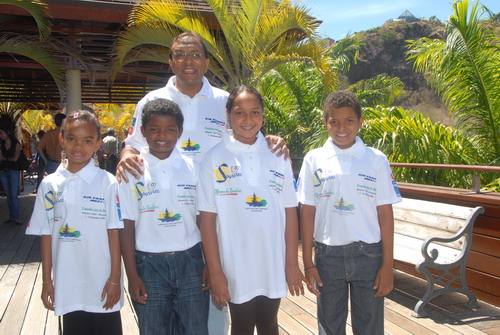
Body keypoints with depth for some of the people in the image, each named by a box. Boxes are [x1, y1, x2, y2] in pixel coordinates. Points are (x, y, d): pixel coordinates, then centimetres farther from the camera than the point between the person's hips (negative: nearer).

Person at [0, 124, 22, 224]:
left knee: (14, 195, -8)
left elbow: (15, 158, -7)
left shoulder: (16, 144, -2)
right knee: (8, 195, 7)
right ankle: (11, 216, 12)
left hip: (13, 171, -4)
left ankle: (16, 217, -6)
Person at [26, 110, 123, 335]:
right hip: (68, 287, 3)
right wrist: (46, 280, 6)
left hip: (103, 286, -2)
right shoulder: (49, 184, 2)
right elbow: (46, 235, 5)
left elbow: (114, 233, -6)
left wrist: (115, 279, -7)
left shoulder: (107, 183, -7)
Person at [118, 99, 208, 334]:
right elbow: (127, 226, -3)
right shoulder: (132, 171, -3)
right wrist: (132, 275, -5)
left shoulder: (193, 168, 2)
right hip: (149, 264, -1)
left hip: (189, 261, 1)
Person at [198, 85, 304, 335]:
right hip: (236, 267, -2)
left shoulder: (277, 157, 1)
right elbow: (207, 220, -7)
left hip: (273, 265, 2)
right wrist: (215, 272, -8)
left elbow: (290, 213, 3)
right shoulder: (214, 159, -6)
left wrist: (292, 263, 2)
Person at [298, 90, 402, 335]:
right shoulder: (314, 159, -1)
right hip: (327, 255, 1)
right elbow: (307, 212, 0)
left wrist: (387, 265, -3)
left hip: (368, 255, 0)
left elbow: (385, 214, -1)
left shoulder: (376, 160, -2)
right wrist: (308, 263, 0)